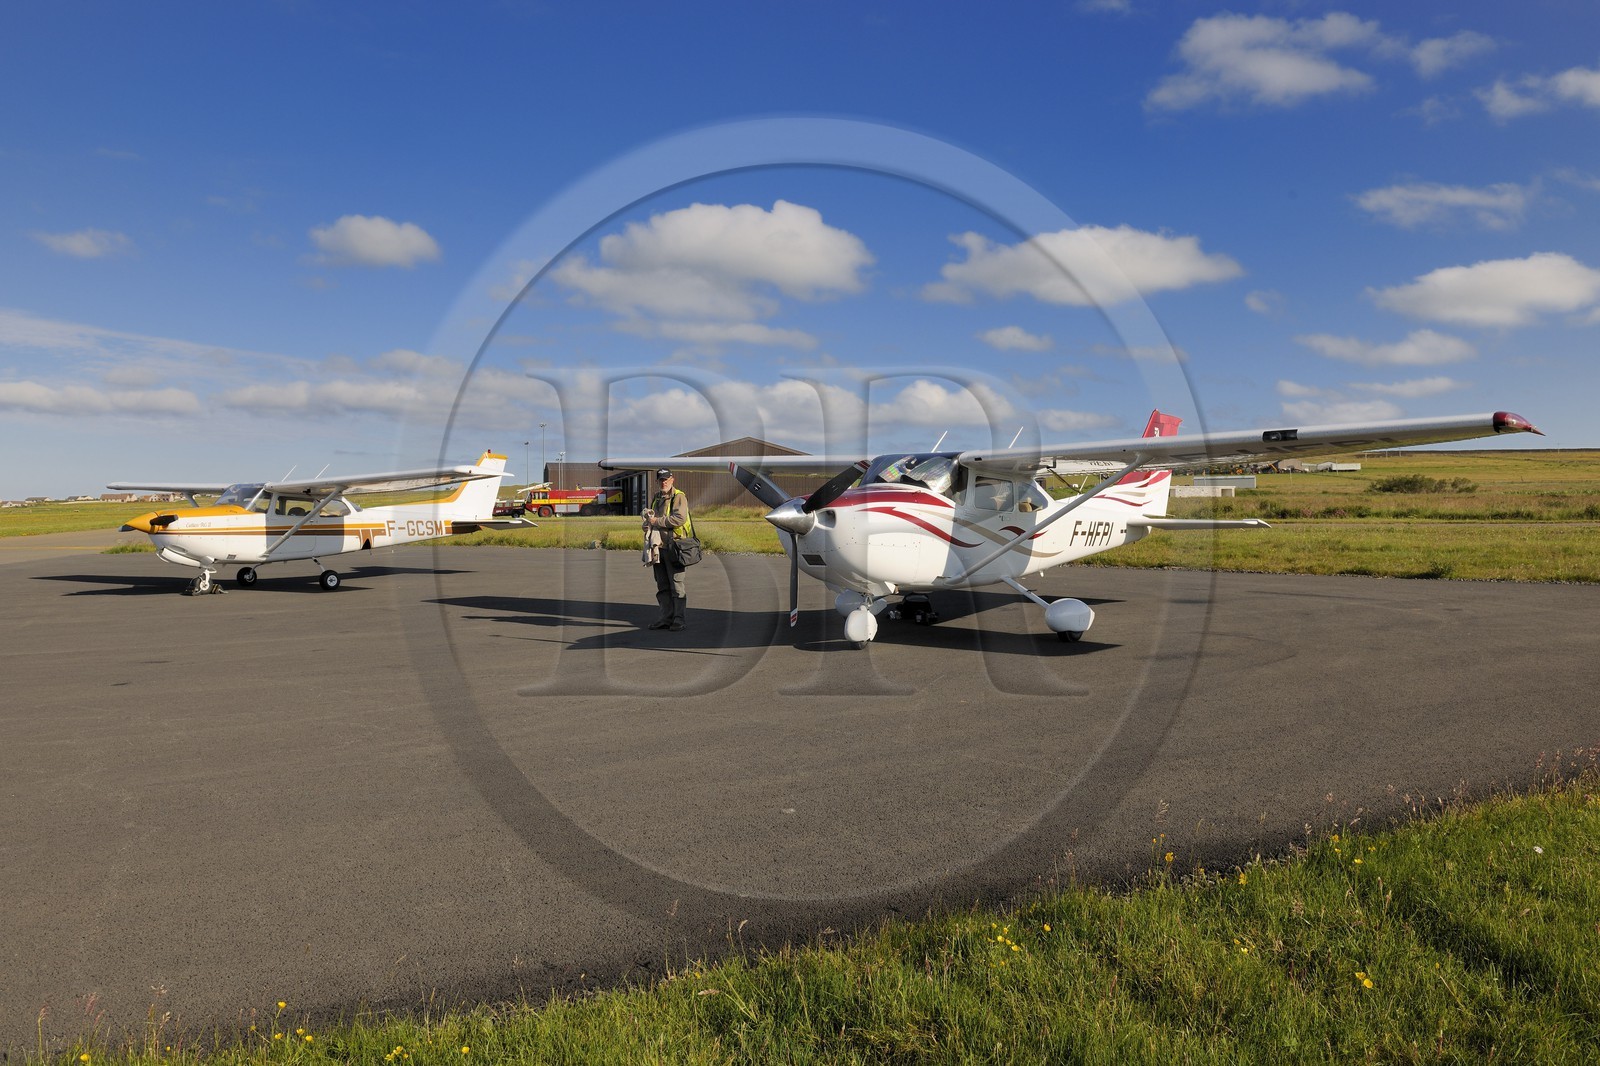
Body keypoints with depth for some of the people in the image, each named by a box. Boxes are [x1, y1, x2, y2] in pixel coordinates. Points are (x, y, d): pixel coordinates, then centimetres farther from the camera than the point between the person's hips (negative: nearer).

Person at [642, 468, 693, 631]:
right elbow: (649, 519, 27)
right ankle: (666, 618, 15)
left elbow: (680, 518, -19)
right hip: (658, 546, 8)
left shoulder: (679, 497, -5)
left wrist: (657, 521, -14)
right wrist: (648, 521, 3)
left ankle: (679, 618, -1)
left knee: (676, 584, -5)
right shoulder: (655, 498, 19)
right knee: (662, 586, 10)